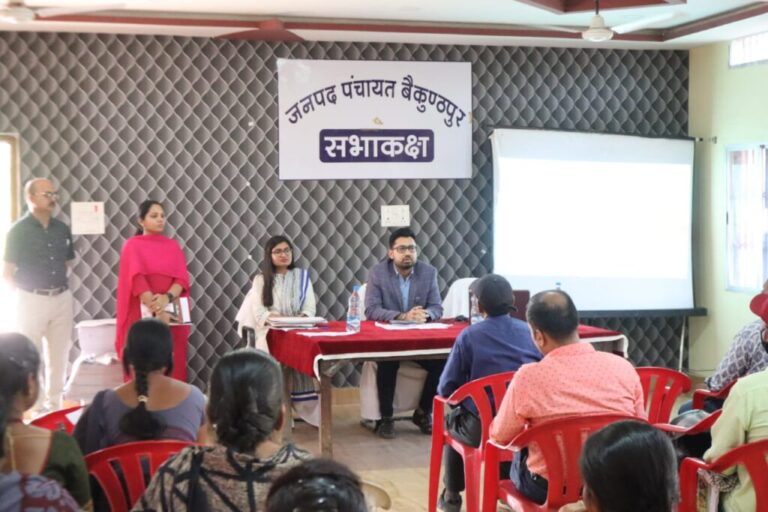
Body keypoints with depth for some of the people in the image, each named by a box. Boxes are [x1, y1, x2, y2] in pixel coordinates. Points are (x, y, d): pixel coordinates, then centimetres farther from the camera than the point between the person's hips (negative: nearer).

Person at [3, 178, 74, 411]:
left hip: (62, 299, 5)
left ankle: (55, 405, 21)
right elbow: (7, 274, -7)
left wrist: (58, 286, 8)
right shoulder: (19, 231, -8)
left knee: (59, 356, 10)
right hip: (32, 300, -5)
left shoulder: (62, 229, 7)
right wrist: (26, 293, -2)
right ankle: (35, 407, 8)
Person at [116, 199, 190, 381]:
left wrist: (167, 297, -21)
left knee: (173, 368, 0)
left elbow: (182, 278, 0)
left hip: (172, 315, 3)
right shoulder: (132, 245, 2)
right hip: (142, 315, -3)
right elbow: (137, 278, -12)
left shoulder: (173, 246, 12)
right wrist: (156, 310, -23)